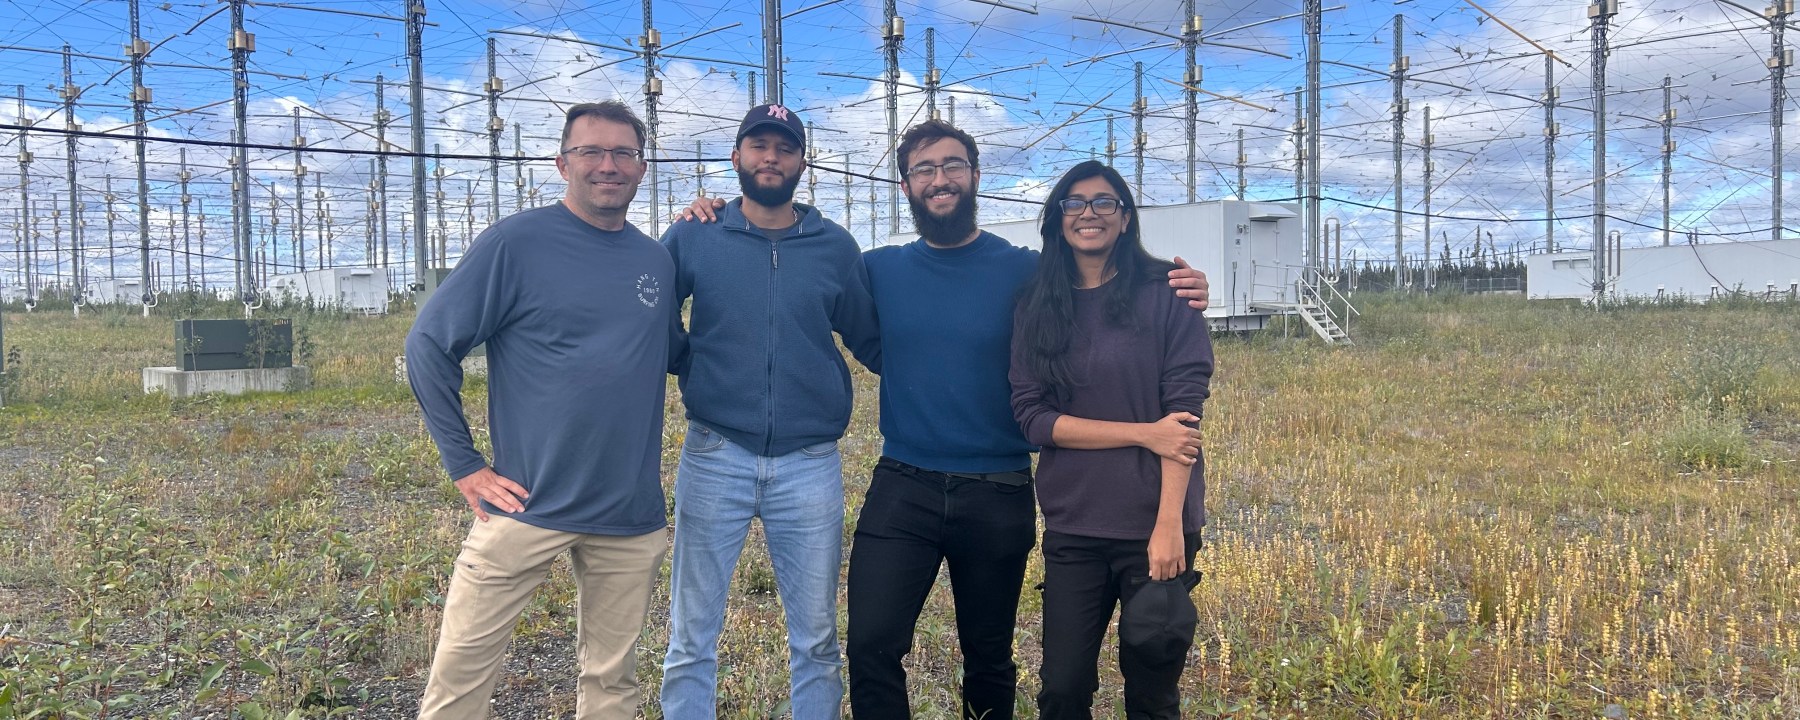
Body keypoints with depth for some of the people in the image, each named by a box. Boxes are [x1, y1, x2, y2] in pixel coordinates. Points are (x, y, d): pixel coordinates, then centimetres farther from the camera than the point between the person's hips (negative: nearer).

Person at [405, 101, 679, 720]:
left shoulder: (656, 260, 8)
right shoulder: (517, 241, -6)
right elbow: (428, 344, -5)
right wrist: (464, 464, -6)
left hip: (632, 516, 4)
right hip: (528, 505, -4)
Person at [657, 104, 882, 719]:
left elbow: (871, 345, 11)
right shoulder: (693, 237, 3)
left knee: (817, 639, 11)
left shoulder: (836, 247, 5)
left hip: (811, 466, 1)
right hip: (715, 459, -1)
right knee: (692, 637, 8)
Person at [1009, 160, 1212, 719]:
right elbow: (1031, 415, -3)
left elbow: (1186, 412, -10)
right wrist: (1143, 434, -13)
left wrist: (1169, 525, -18)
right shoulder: (1038, 307, 6)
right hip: (1071, 528, 2)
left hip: (1156, 525, -2)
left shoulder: (1164, 294, -3)